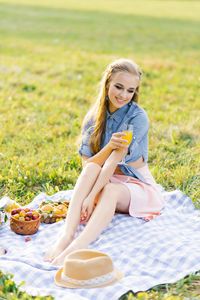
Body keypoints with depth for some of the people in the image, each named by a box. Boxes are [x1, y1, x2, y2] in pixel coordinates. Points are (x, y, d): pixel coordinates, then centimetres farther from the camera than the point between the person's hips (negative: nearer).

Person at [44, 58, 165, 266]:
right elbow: (87, 164, -7)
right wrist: (109, 146, -27)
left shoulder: (137, 117, -13)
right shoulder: (93, 119, 1)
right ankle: (65, 236, -44)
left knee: (111, 191, -36)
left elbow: (115, 159, -24)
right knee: (91, 169, -31)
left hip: (136, 185, -3)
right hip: (106, 181, 3)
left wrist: (92, 196, -33)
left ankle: (74, 250, -54)